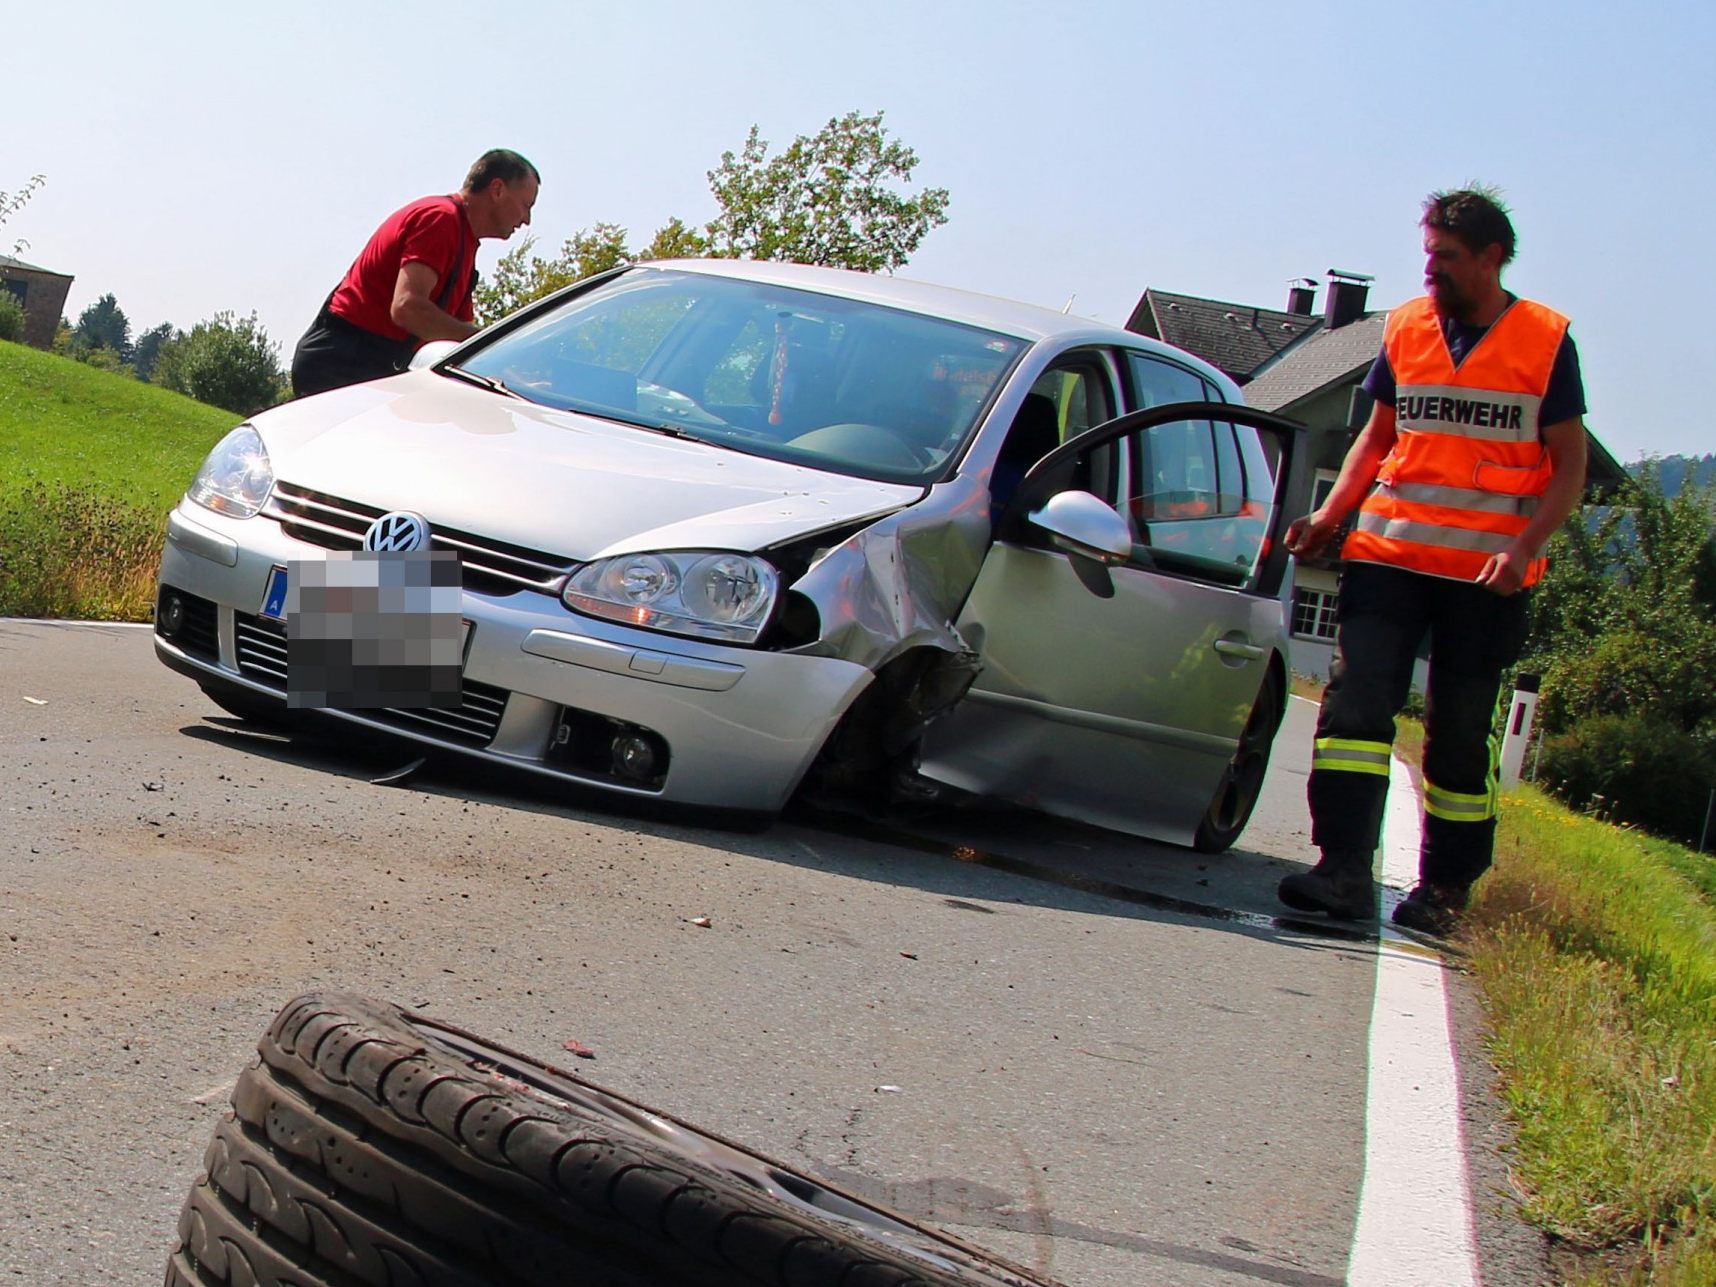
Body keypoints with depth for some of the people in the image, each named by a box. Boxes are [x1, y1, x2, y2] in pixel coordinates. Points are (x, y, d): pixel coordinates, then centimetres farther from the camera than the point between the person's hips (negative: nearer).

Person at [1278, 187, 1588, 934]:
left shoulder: (1546, 341, 0)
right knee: (1354, 700, -12)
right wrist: (1329, 516, 4)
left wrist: (1524, 548, -14)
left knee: (1460, 734, 4)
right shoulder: (1405, 329, 9)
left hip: (1487, 572, -2)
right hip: (1388, 554, 3)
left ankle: (1447, 886, 15)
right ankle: (1345, 870, -15)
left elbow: (1569, 464, 1)